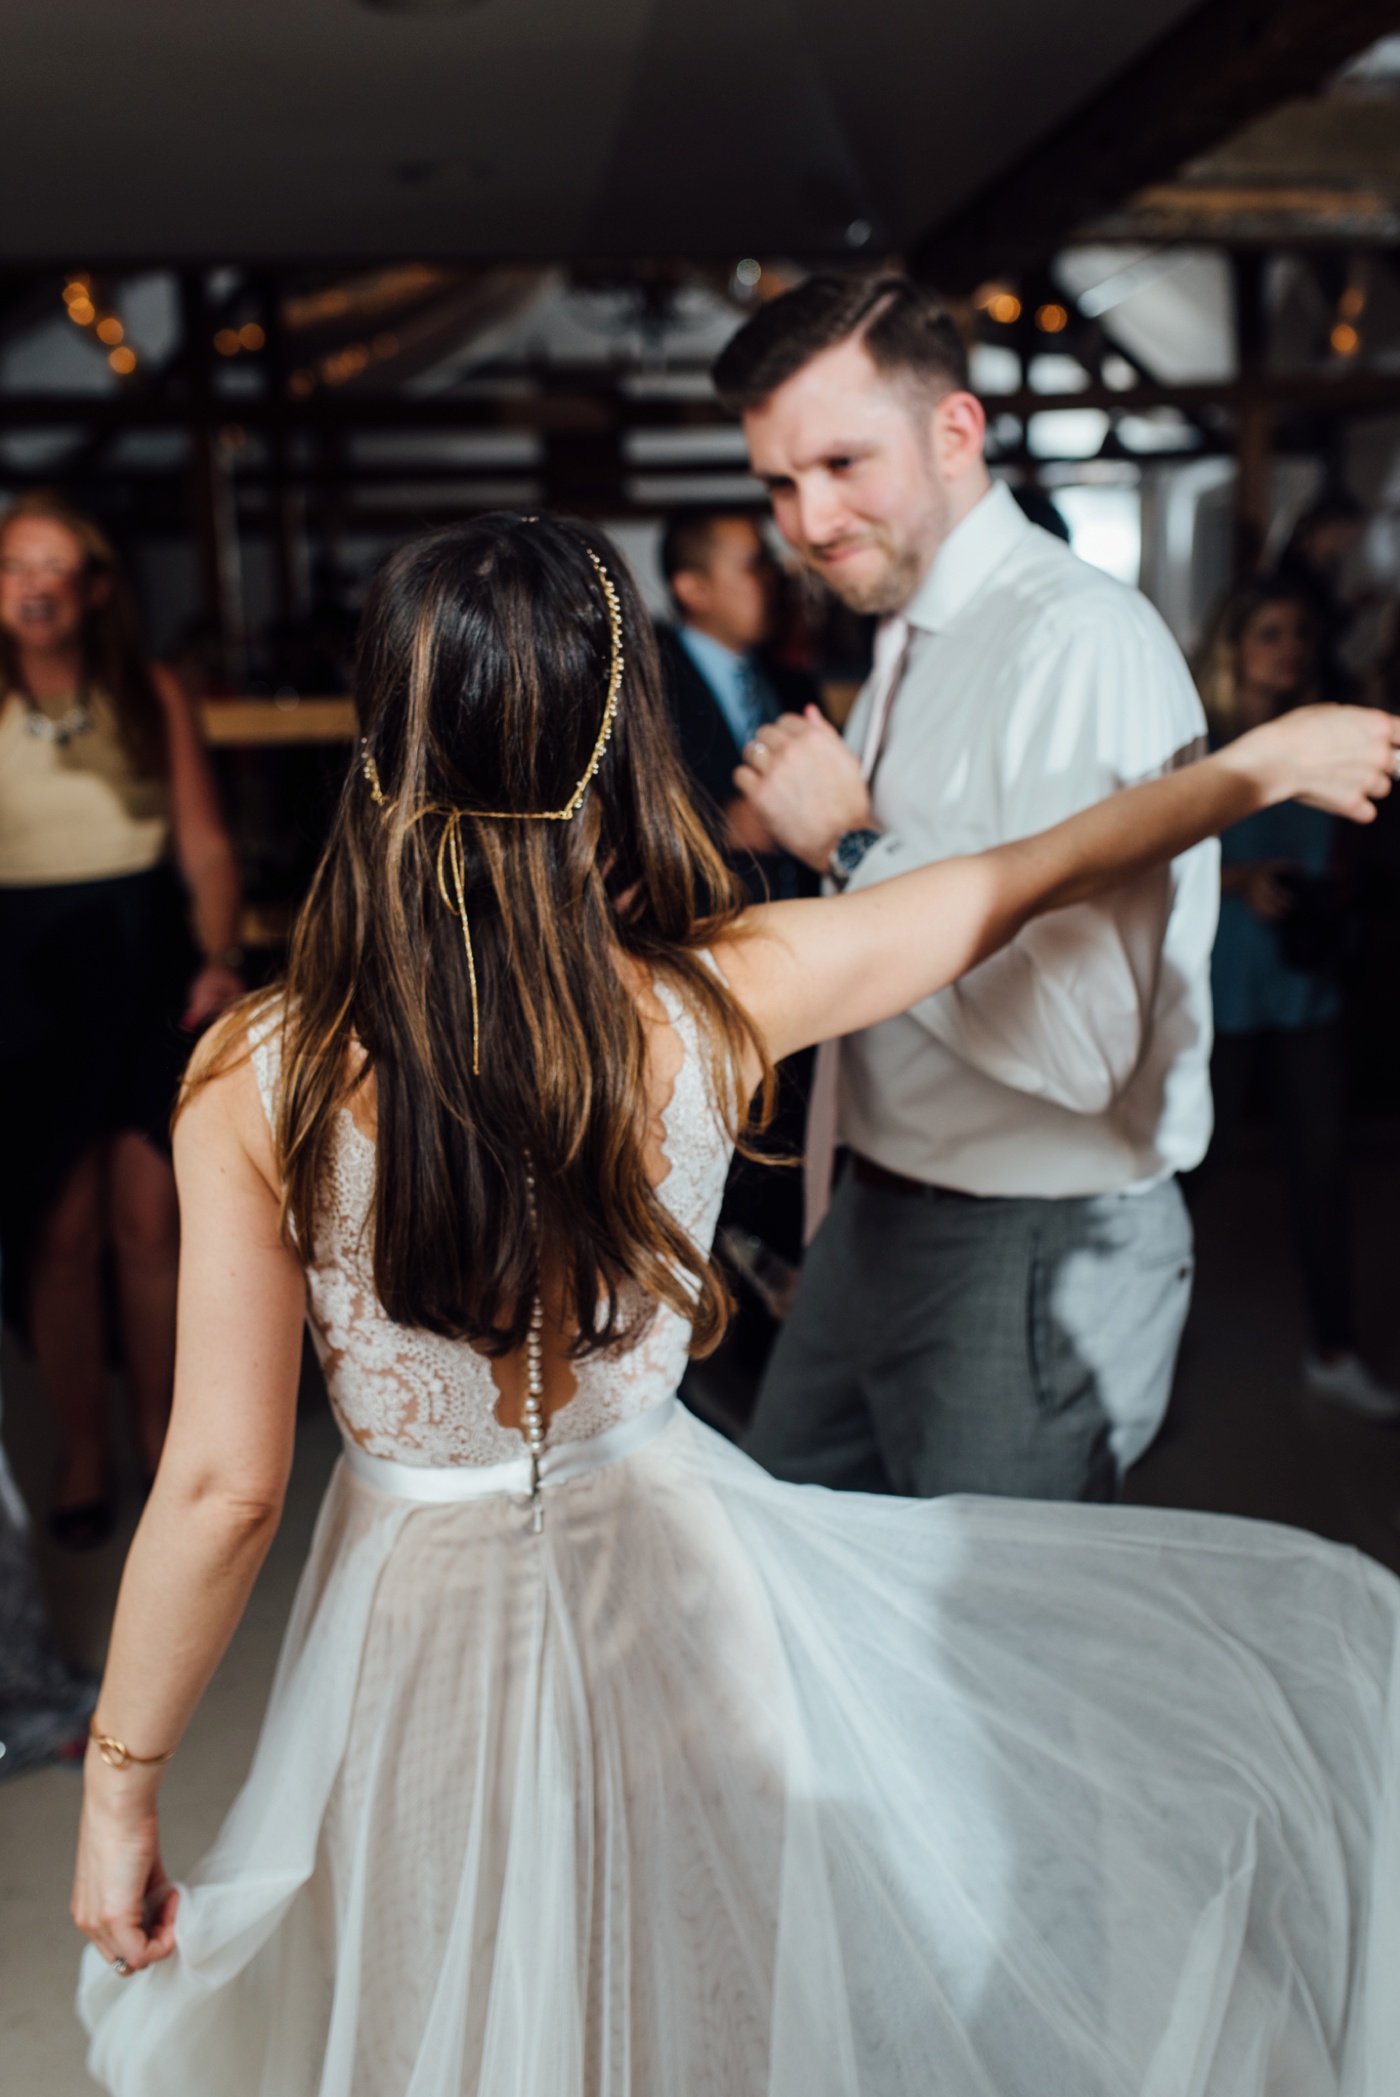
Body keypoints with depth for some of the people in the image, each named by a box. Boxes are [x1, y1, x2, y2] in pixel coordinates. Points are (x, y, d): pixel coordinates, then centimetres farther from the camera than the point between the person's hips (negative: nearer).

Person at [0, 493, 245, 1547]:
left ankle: (159, 1428, 23)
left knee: (151, 1224, 3)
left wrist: (222, 960, -8)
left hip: (147, 968, 1)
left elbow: (206, 845, 3)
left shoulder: (150, 696, 4)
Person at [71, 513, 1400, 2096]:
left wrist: (119, 1791, -1)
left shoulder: (258, 1079, -20)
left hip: (419, 1620, 1)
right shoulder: (710, 1003, -18)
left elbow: (220, 1487, -16)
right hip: (659, 1568, 0)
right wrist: (1266, 760, 13)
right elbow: (1021, 885, -4)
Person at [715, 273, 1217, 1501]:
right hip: (881, 1218, 9)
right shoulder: (910, 639, 10)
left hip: (1036, 1262, -9)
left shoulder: (1084, 642, -22)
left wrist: (853, 846, -22)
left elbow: (1082, 1043, -32)